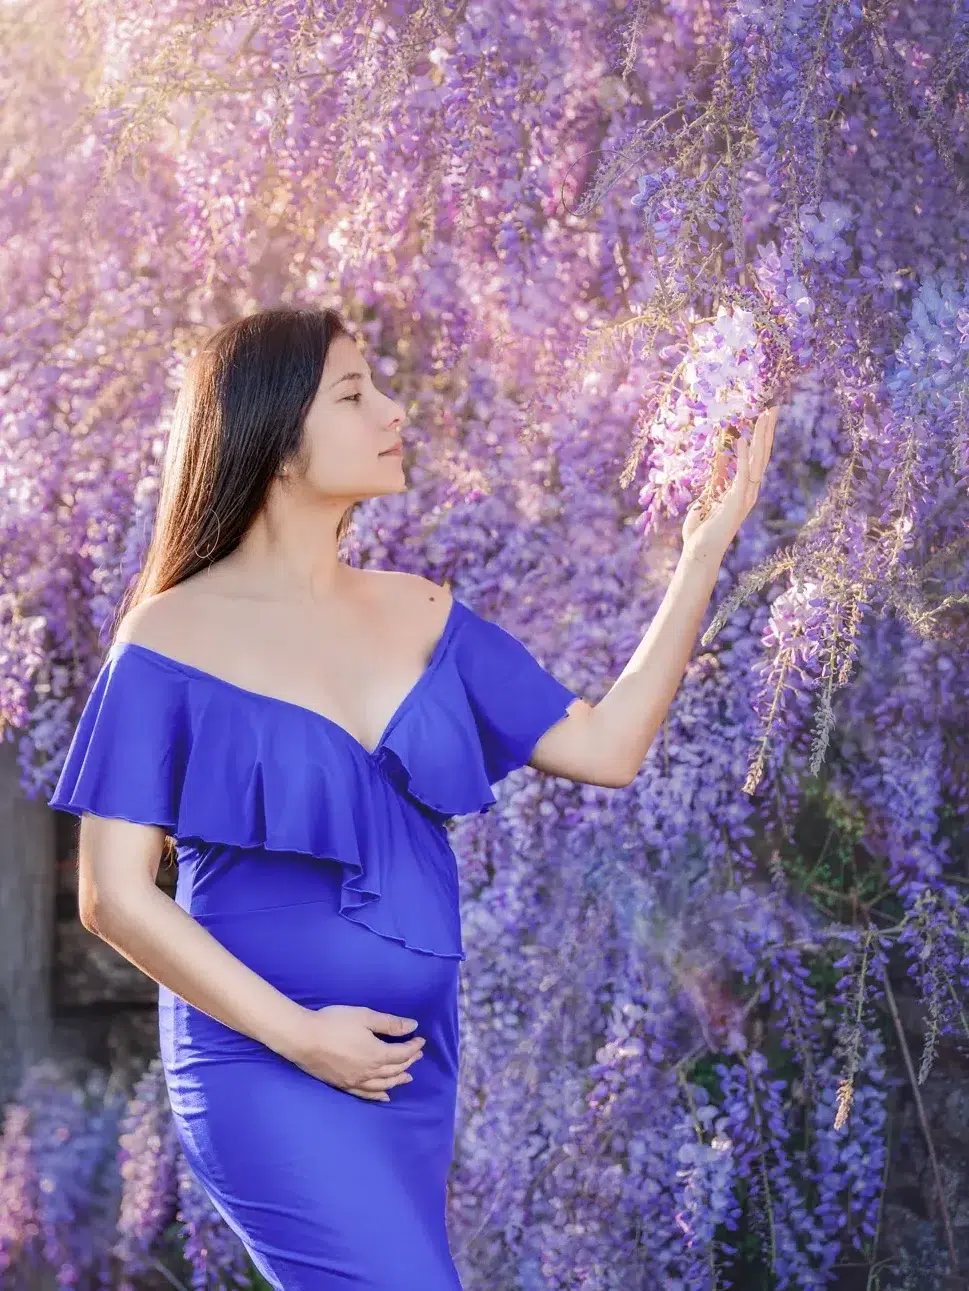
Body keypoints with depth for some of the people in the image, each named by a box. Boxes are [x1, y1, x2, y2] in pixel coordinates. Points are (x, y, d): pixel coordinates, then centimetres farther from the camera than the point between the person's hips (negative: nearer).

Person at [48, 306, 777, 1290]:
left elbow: (605, 747, 5)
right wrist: (297, 1033, -15)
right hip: (263, 1068, -6)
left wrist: (706, 546, 1)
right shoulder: (173, 640, -7)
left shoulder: (419, 615, 8)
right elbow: (114, 895, -9)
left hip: (409, 1066, 6)